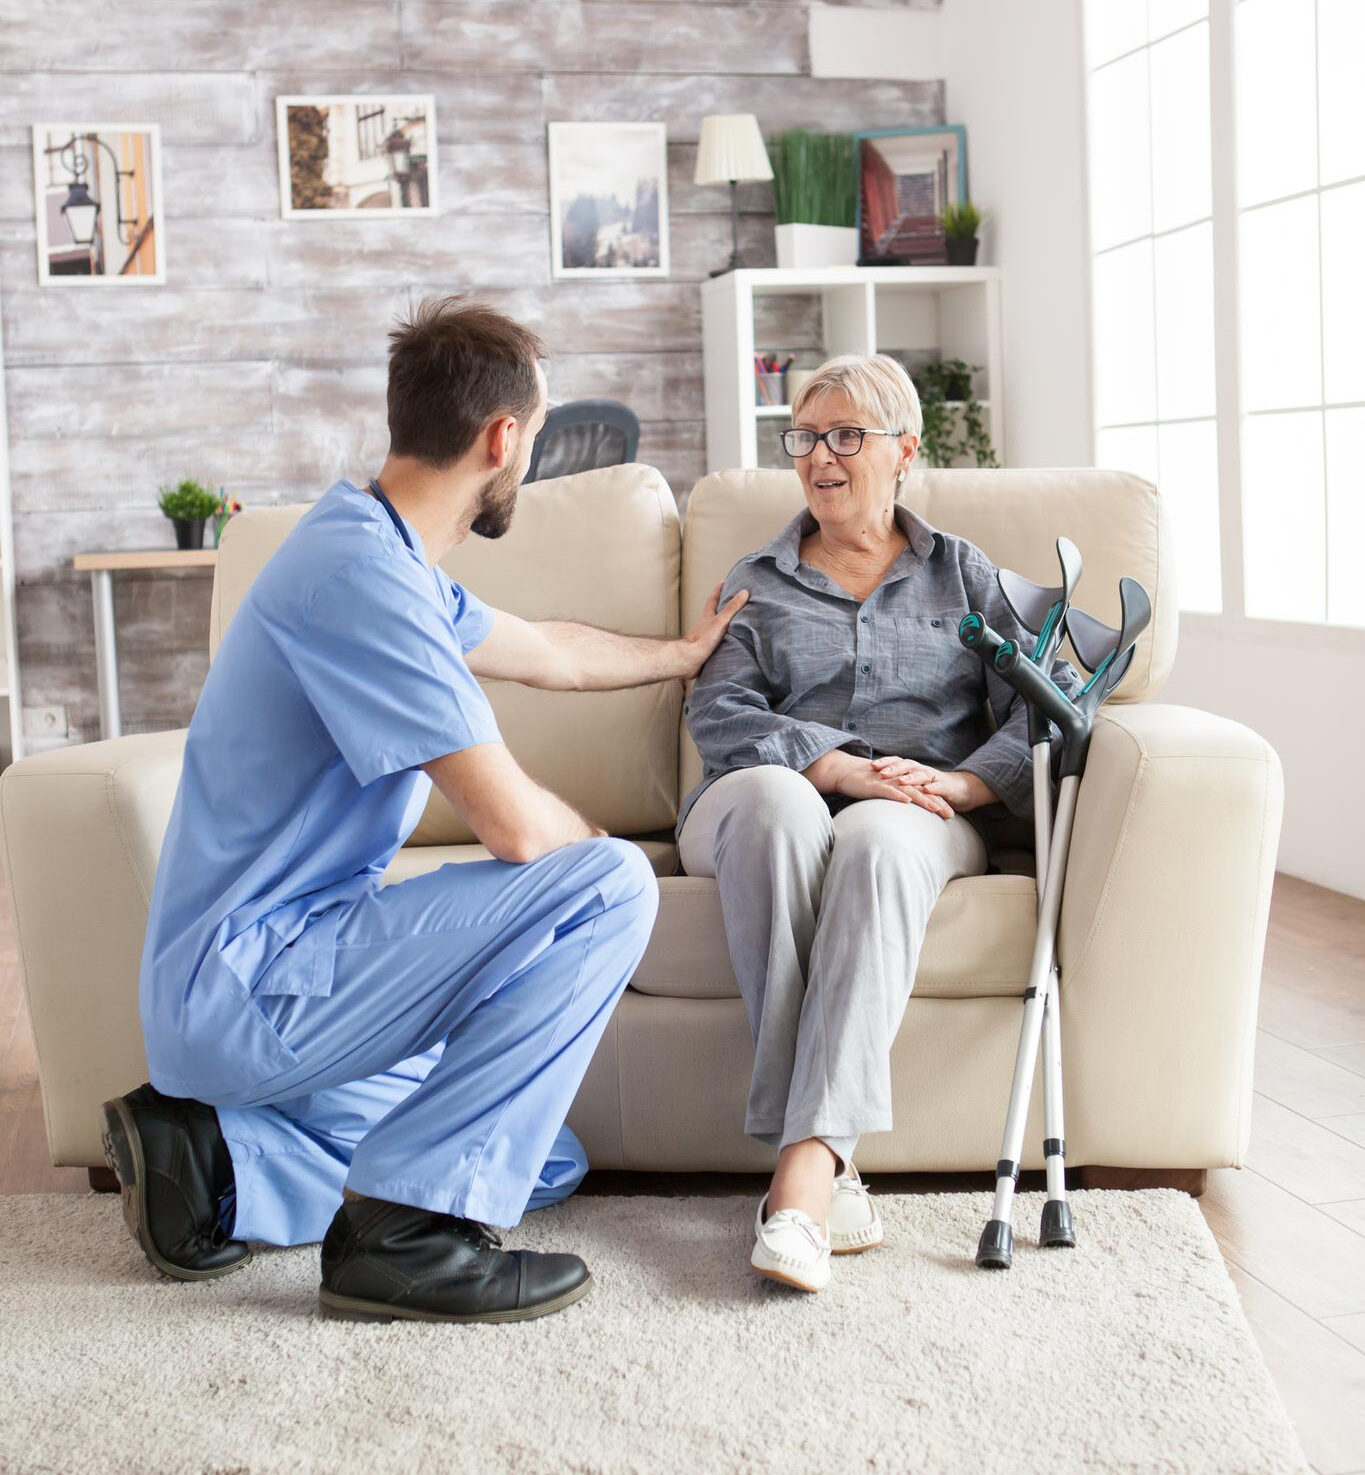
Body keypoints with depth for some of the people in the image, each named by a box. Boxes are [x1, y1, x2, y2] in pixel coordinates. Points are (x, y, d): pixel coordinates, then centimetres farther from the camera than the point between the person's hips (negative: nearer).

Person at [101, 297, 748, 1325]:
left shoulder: (389, 561, 13)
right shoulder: (362, 573, -21)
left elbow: (546, 652, 33)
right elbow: (515, 825, -23)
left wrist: (686, 653, 48)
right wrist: (595, 844, 0)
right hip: (248, 984, -11)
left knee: (552, 1162, 14)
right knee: (608, 886, -18)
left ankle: (220, 1160, 8)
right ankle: (407, 1229, -15)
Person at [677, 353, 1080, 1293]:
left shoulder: (962, 573, 23)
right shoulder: (757, 584, 23)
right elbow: (720, 716, 4)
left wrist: (961, 781, -12)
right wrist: (840, 768, -15)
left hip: (917, 817, 0)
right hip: (779, 798, 1)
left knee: (878, 838, -39)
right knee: (775, 802, -39)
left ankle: (807, 1164, -50)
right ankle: (832, 1164, -43)